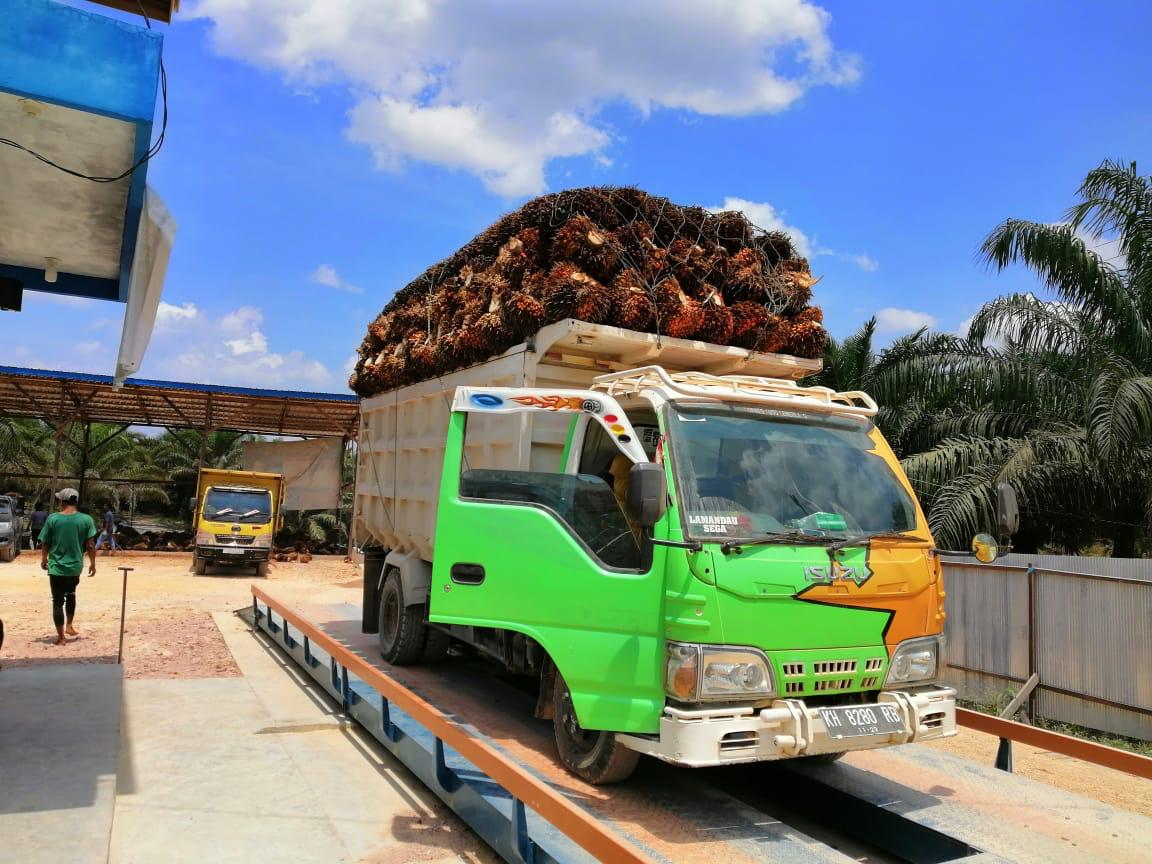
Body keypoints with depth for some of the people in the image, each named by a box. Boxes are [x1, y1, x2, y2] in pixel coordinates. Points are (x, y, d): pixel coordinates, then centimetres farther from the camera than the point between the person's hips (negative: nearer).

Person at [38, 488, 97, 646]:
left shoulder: (52, 519, -7)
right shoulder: (86, 519, -6)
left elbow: (45, 544, -1)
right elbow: (90, 545, -5)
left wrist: (43, 560, 17)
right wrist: (92, 563, 8)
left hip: (56, 567, -2)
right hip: (75, 566, 2)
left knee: (58, 601, 5)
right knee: (71, 595, 28)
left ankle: (61, 637, 7)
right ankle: (69, 626, 28)